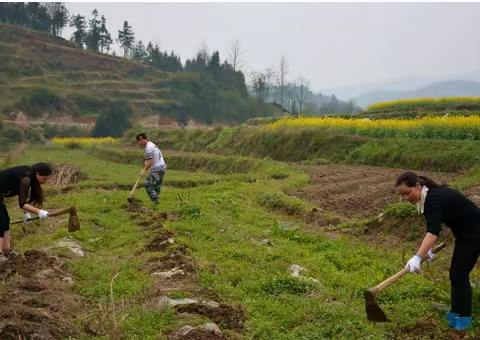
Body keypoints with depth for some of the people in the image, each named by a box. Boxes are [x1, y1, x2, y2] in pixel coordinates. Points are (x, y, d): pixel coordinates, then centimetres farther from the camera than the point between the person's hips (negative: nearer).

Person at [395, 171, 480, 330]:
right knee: (455, 274, 12)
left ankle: (464, 320, 1)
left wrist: (417, 257, -52)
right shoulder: (428, 197, 0)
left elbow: (433, 231, -43)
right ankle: (456, 314, 21)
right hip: (464, 233, 10)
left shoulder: (434, 199, -30)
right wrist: (429, 249, 0)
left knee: (459, 275, -9)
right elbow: (432, 229, 10)